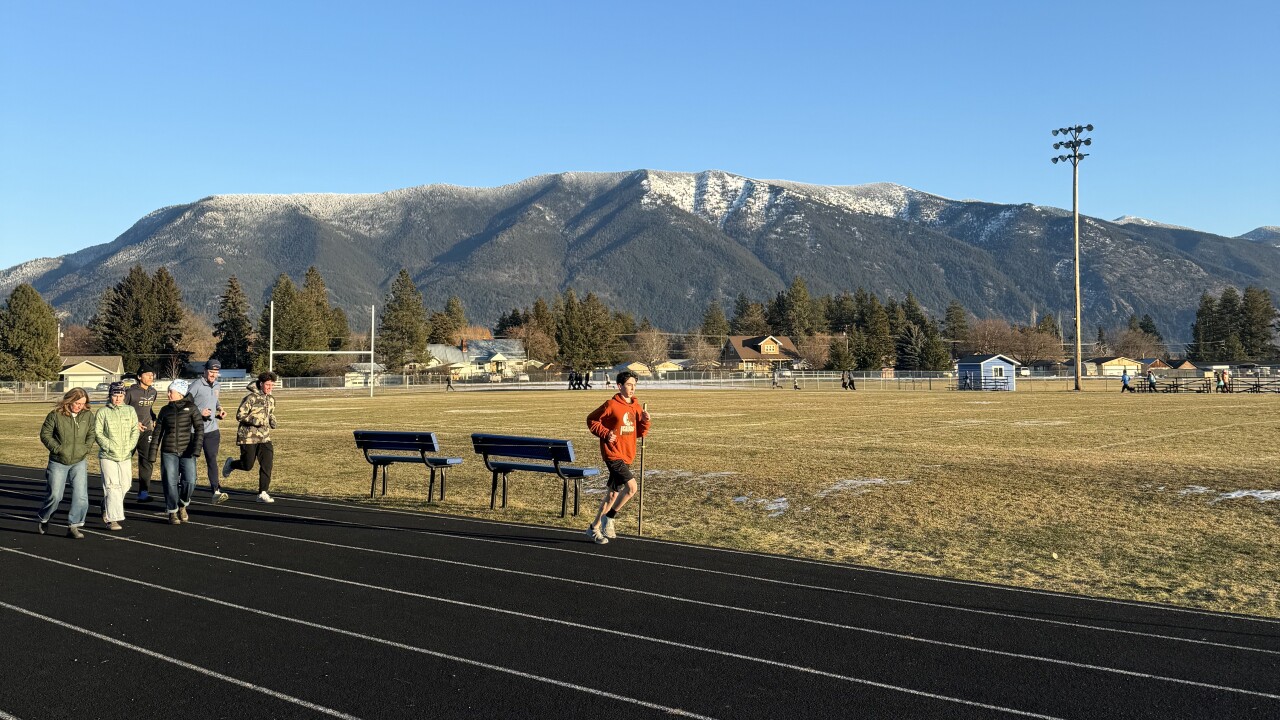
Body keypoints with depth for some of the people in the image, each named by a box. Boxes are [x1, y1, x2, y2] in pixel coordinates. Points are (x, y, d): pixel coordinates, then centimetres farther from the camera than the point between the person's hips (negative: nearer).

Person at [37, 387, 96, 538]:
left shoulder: (88, 415, 0)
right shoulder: (55, 415, -8)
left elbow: (91, 434, 9)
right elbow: (45, 434, -3)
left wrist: (85, 449, -4)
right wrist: (57, 449, -11)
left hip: (79, 462, 2)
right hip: (58, 462, -2)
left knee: (81, 494, -8)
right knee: (55, 495, 2)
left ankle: (73, 526, 2)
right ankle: (43, 518, 31)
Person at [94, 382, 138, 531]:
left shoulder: (130, 411, 9)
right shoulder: (102, 412, -1)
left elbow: (135, 430, 7)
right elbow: (97, 433, -5)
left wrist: (128, 447, -6)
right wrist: (110, 447, -14)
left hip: (126, 456, 4)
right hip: (107, 456, -4)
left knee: (125, 485, 10)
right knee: (112, 486, -12)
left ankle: (106, 507, 34)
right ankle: (112, 519, -11)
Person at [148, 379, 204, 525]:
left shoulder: (191, 408, 1)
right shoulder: (165, 410, 8)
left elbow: (199, 428, -6)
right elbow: (158, 433, 11)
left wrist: (196, 449, -18)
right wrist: (153, 454, 7)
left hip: (186, 452, -2)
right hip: (168, 452, 2)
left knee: (189, 482, -12)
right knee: (170, 483, -1)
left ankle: (182, 506, 14)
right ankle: (173, 513, 14)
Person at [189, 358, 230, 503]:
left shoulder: (217, 385, 10)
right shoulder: (196, 385, -13)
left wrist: (219, 408, 10)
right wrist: (200, 412, -21)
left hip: (211, 429, 4)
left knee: (212, 460, -5)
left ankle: (216, 492, -13)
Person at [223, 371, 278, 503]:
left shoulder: (271, 399, 9)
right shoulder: (251, 398, -14)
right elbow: (239, 416, -14)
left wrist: (272, 421, 3)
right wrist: (256, 421, -25)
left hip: (264, 437, 5)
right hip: (248, 437, -5)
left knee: (267, 463, -8)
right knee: (247, 465, 3)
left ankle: (263, 493, -3)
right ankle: (231, 463, 37)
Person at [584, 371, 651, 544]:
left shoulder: (636, 406, 9)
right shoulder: (611, 405, -11)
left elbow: (640, 433, 15)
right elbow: (591, 420, -3)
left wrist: (645, 421, -4)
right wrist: (605, 434, -14)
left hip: (627, 456, 7)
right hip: (613, 454, -7)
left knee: (613, 494, 13)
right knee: (631, 487, -21)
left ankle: (594, 528, 26)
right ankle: (608, 519, -3)